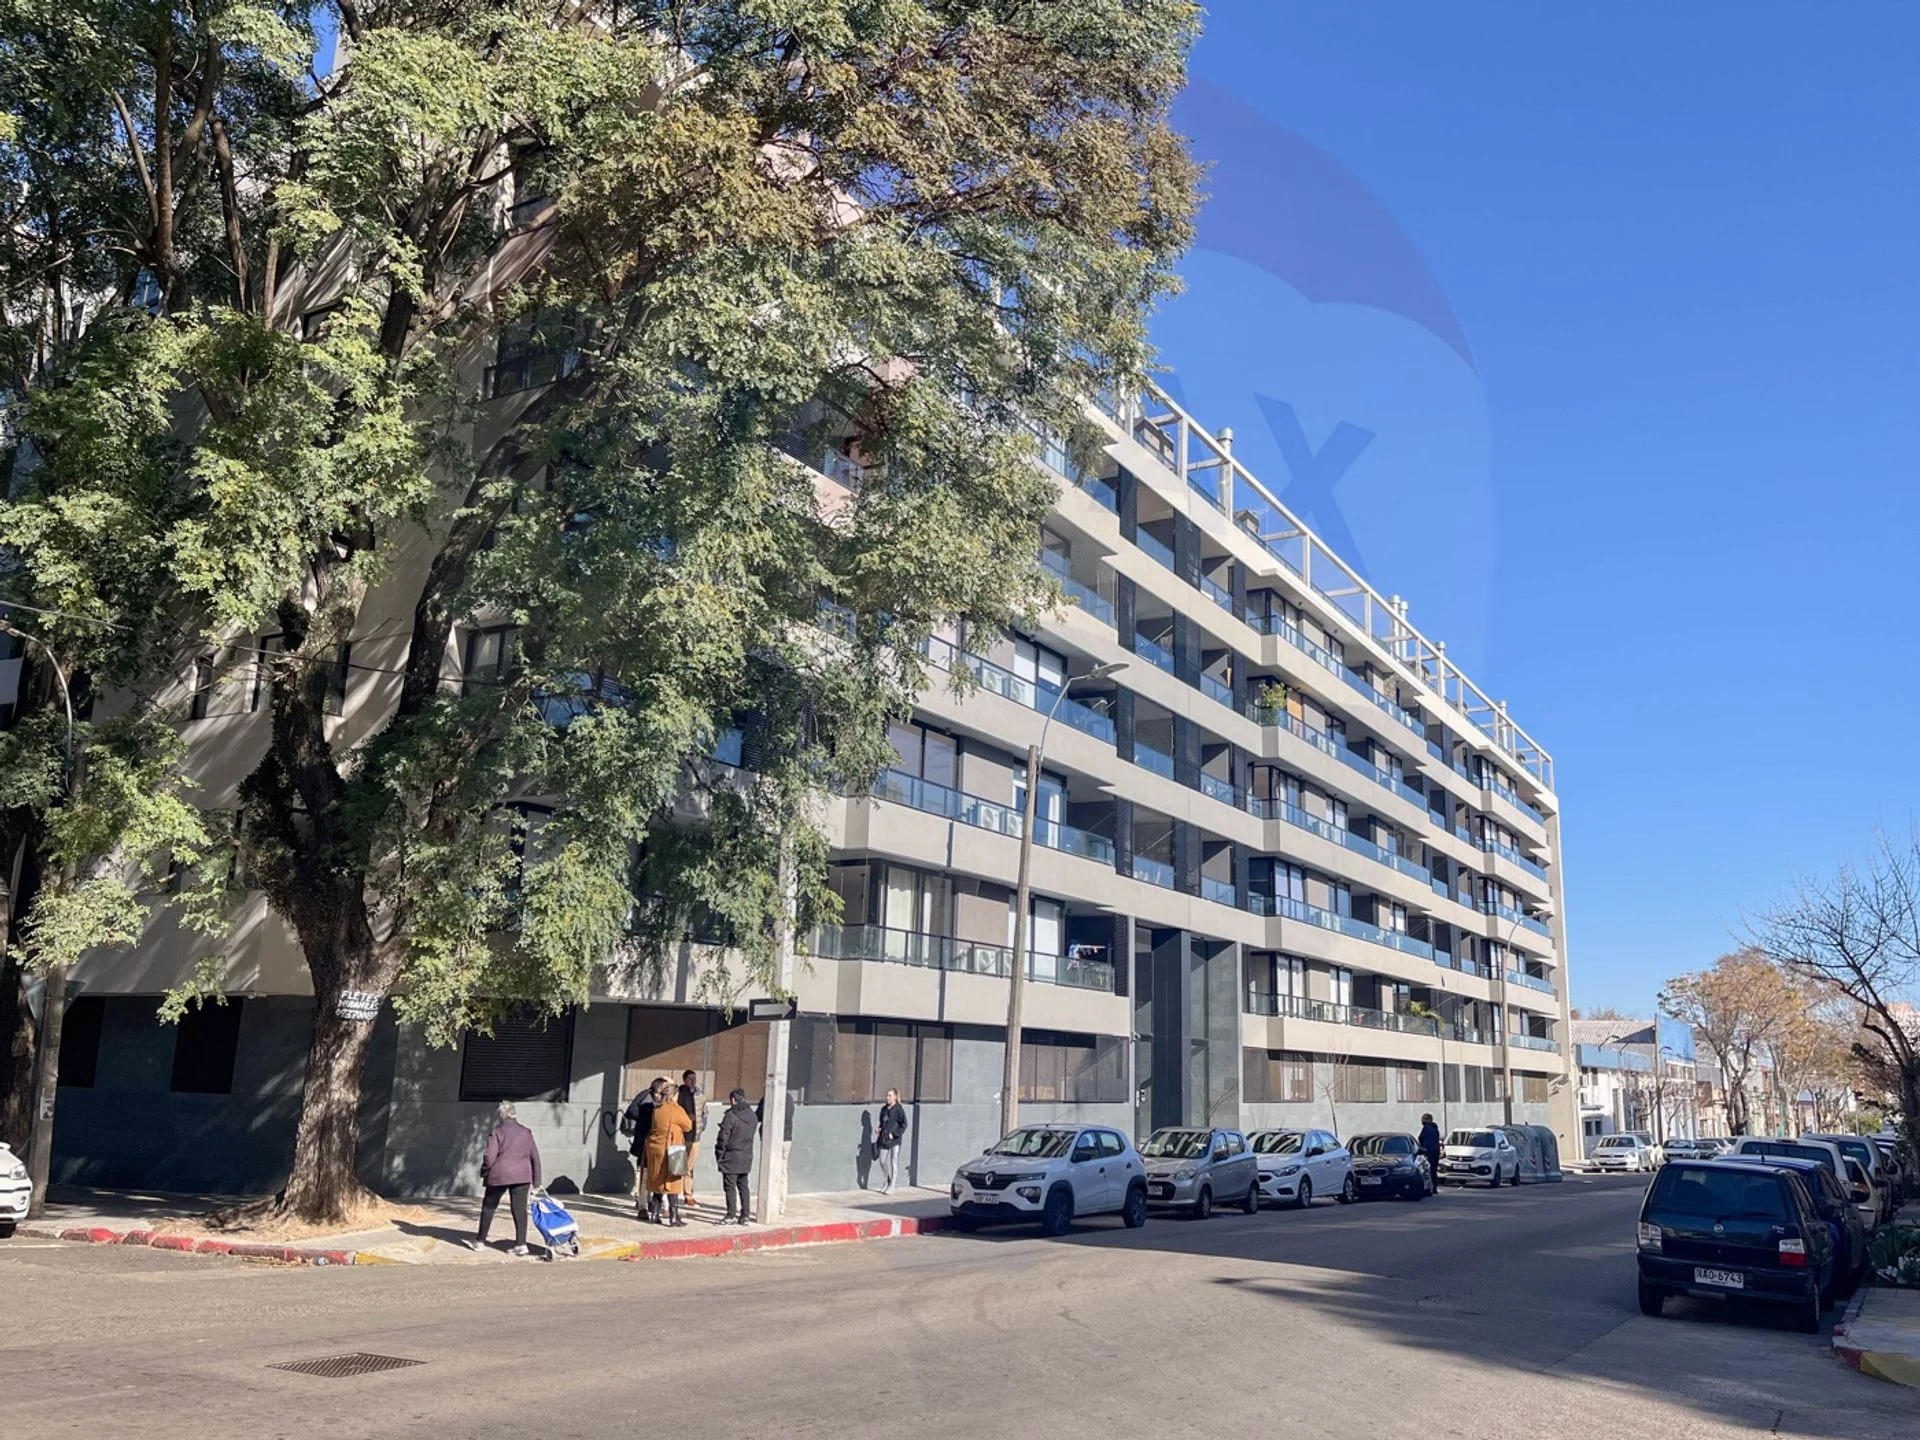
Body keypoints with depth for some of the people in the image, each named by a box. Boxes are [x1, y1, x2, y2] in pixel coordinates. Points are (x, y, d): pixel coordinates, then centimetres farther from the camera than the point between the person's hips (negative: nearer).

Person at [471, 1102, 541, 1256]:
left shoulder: (497, 1133, -5)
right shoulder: (526, 1132, 8)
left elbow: (489, 1157, -13)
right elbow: (535, 1157, 9)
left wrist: (483, 1173, 6)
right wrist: (536, 1181, 14)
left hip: (499, 1175, -3)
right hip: (522, 1176, 3)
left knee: (488, 1207, 14)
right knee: (520, 1209, 4)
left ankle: (480, 1241, 23)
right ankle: (521, 1244, -3)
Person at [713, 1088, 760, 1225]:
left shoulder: (731, 1116, -16)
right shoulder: (753, 1116, 5)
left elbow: (723, 1137, -13)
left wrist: (719, 1155, -4)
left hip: (731, 1157, -7)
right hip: (746, 1157, 7)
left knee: (730, 1187, 0)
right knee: (743, 1186, 13)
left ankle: (731, 1216, 1)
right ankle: (746, 1216, 13)